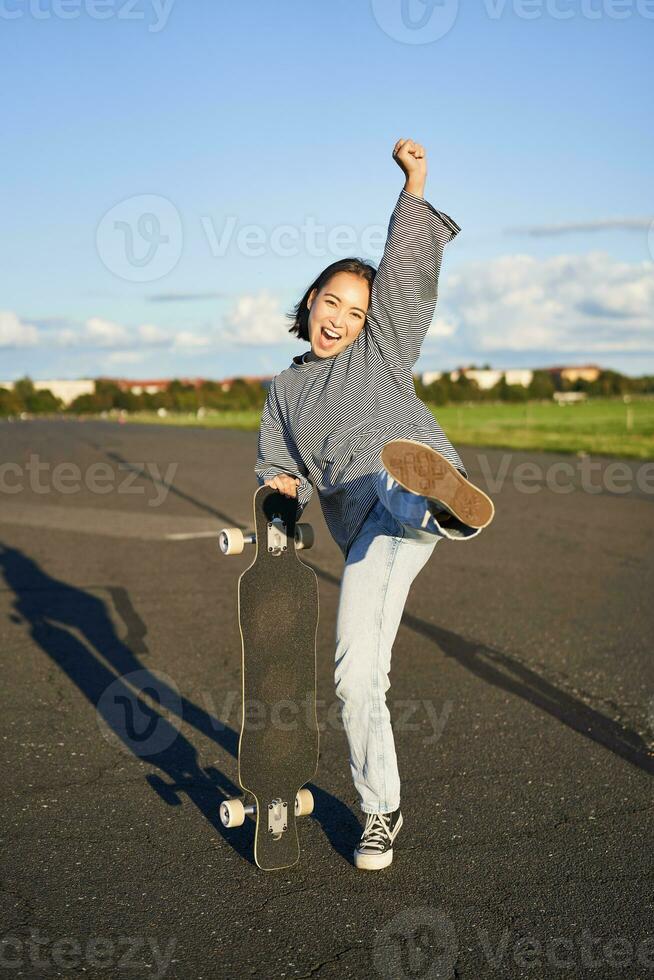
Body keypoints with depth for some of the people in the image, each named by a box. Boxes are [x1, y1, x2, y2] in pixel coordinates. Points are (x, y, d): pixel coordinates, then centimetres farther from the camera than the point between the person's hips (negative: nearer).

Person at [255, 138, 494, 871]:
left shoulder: (381, 348, 20)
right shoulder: (285, 391, 28)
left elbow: (406, 265, 12)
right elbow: (276, 471, 26)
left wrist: (413, 183, 5)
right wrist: (286, 485, 4)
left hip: (409, 472, -4)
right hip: (366, 530, 4)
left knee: (392, 474, -43)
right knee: (356, 675, -3)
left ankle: (447, 506, -80)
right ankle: (380, 813, 14)